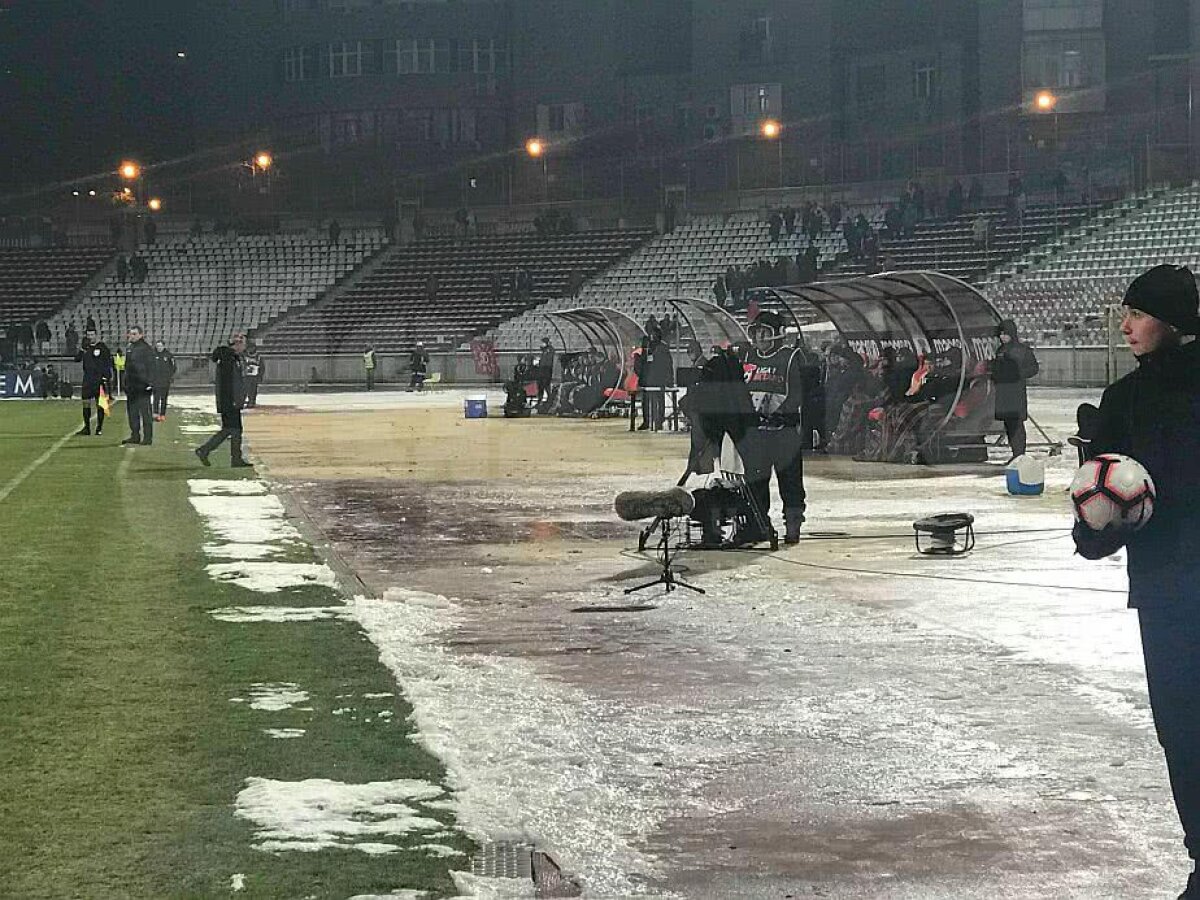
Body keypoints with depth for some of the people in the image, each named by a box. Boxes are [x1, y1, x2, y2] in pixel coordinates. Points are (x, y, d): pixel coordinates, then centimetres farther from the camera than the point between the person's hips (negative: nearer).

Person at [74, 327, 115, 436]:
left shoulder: (102, 347, -3)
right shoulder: (85, 347, 9)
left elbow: (109, 362, -3)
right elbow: (77, 359, 5)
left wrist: (111, 376, -9)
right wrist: (81, 348, -9)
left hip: (100, 379, -4)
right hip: (87, 379, 4)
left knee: (99, 404, -1)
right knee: (86, 403, 4)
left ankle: (99, 428, 6)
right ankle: (86, 428, 13)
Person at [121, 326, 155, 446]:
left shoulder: (146, 348, -8)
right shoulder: (130, 348, 16)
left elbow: (150, 367, -13)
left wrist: (149, 382, -19)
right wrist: (126, 383, 19)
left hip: (142, 386, -9)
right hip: (131, 386, 9)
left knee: (145, 412, -5)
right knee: (132, 412, 11)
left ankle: (148, 437, -3)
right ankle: (135, 436, 18)